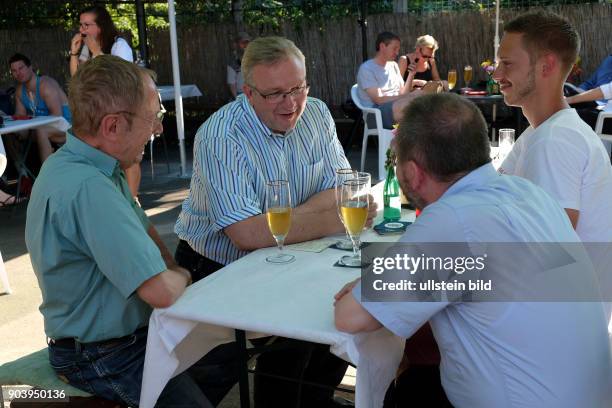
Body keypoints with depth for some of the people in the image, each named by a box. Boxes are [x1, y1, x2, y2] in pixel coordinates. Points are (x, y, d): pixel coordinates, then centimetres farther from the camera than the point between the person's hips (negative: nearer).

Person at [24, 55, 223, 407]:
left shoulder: (98, 167, 1)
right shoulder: (88, 188, -32)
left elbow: (144, 230, 14)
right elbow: (162, 292, -33)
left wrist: (173, 271, -2)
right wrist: (181, 276, -10)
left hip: (128, 332, 9)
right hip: (103, 357, -9)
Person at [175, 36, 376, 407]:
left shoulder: (316, 114, -3)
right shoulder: (219, 137, -23)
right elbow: (248, 234, -30)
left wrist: (286, 219, -24)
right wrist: (332, 222, -26)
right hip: (218, 268, -6)